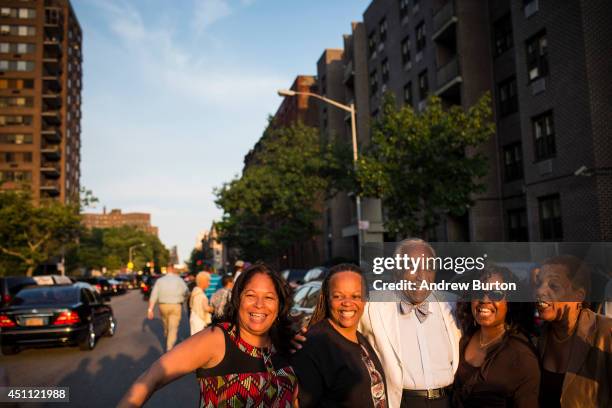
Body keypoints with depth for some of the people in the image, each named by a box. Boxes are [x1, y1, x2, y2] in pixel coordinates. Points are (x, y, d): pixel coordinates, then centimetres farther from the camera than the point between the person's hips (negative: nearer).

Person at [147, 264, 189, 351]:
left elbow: (154, 295, -5)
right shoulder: (179, 280, -6)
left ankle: (167, 342, 45)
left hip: (163, 306, 4)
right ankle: (169, 349, -14)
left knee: (166, 325, 24)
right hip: (176, 306, -4)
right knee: (173, 328, -4)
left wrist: (150, 309, -6)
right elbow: (186, 293, -10)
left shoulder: (160, 280, 2)